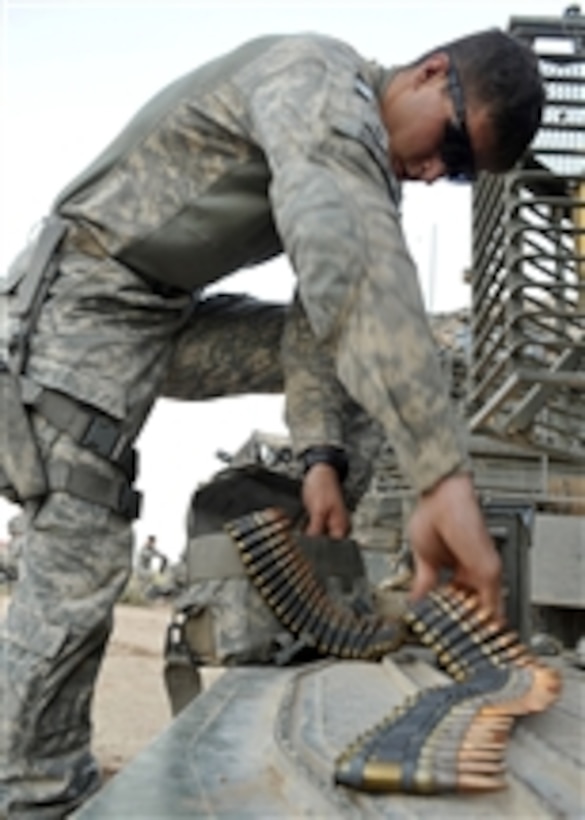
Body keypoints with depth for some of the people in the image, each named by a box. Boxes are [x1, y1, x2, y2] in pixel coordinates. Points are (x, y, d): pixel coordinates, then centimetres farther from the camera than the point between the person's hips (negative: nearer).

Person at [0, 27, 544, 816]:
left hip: (178, 316, 9)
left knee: (371, 361, 3)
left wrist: (323, 454, -16)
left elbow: (322, 313, 1)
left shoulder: (369, 171, 5)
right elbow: (345, 257, -44)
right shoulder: (321, 79, -25)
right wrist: (445, 476, -51)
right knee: (79, 571, -14)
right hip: (92, 298, -9)